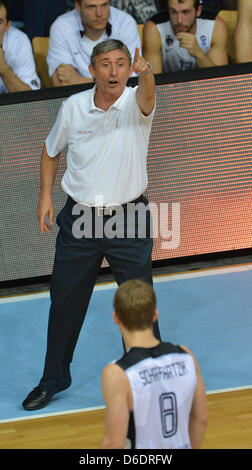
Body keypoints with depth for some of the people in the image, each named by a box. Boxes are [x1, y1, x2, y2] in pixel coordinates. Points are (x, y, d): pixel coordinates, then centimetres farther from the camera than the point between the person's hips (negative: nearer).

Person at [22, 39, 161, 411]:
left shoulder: (135, 104, -12)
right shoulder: (73, 107, -3)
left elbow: (146, 97, -39)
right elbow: (51, 150, 14)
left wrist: (145, 74, -61)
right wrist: (46, 195, 4)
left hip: (128, 219, -2)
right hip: (79, 218, 3)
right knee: (65, 302, 12)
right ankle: (54, 378, 30)